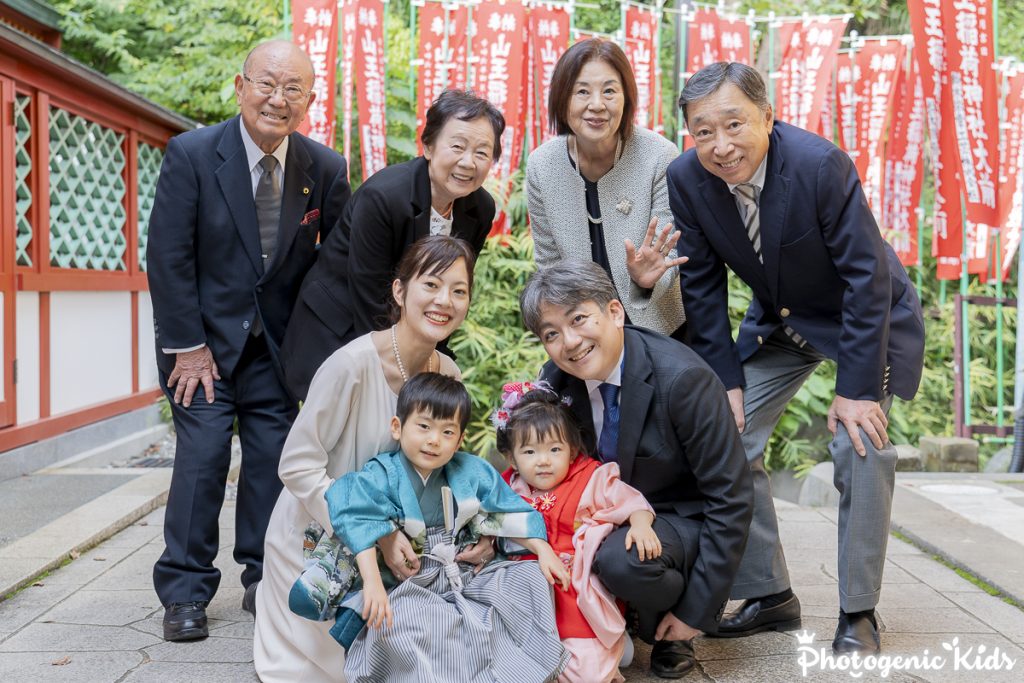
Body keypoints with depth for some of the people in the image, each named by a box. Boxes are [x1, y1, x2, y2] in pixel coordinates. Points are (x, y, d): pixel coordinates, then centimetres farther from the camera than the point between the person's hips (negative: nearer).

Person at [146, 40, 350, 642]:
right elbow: (169, 257, -12)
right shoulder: (191, 154, -12)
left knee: (274, 457, 4)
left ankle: (264, 580, 19)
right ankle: (185, 593, 7)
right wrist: (188, 346, -14)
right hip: (205, 337, -2)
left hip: (277, 343, 3)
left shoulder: (325, 168, -5)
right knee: (202, 456, -6)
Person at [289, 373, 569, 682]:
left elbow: (510, 514, 9)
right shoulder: (379, 478, -11)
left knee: (533, 577, -7)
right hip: (407, 588, -5)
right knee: (393, 623, -37)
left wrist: (544, 551, 1)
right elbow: (359, 528, -24)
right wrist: (372, 583, -36)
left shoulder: (471, 473, 4)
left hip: (464, 577, 5)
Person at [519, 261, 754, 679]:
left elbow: (731, 499, -21)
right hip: (610, 516, 6)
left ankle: (671, 632, -3)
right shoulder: (556, 379, -7)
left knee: (621, 559, -35)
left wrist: (697, 611, -20)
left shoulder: (682, 378, -25)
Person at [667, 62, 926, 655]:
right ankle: (771, 595, 14)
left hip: (867, 316, -4)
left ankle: (859, 614, 0)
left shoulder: (821, 164, -31)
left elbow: (867, 276, -26)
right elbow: (702, 285, -7)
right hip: (779, 323, 5)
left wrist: (856, 387, -26)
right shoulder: (686, 179, -18)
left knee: (860, 446, -18)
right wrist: (726, 379, -10)